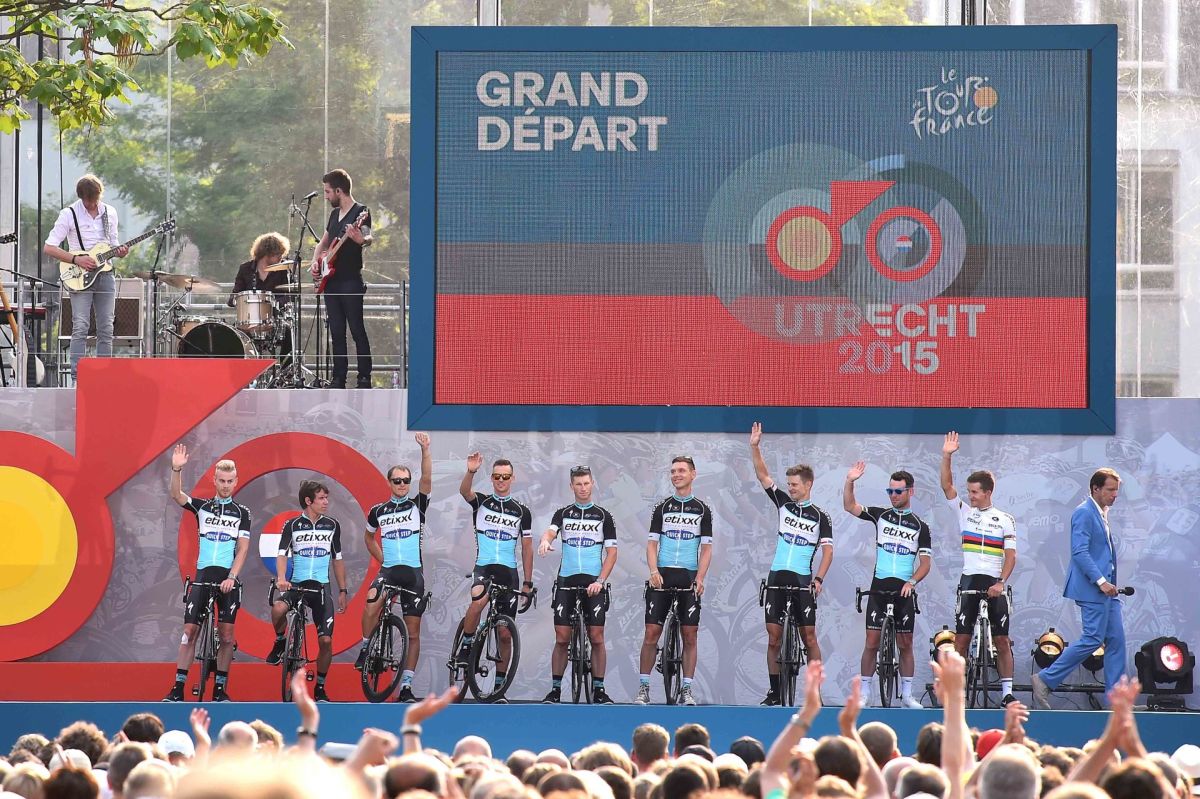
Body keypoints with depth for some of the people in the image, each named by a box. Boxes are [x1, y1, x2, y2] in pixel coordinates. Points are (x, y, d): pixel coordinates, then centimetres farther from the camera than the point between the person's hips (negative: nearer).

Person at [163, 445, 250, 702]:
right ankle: (178, 689, -5)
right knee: (190, 630, -5)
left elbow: (243, 548, 1)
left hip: (228, 578, 0)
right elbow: (176, 495, -6)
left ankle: (220, 689, 6)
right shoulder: (202, 506, 10)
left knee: (226, 635, -1)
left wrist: (231, 577, -11)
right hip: (203, 575, 0)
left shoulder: (241, 512, 7)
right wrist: (177, 469, -23)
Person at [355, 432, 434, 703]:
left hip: (413, 573, 0)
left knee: (413, 632, 0)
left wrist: (425, 450, -23)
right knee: (371, 602, -32)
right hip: (389, 570, 0)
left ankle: (406, 686, 5)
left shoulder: (417, 505, 5)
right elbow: (369, 538, 26)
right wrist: (382, 559, 12)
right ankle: (365, 648, -11)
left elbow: (427, 479, -11)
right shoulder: (379, 511, 10)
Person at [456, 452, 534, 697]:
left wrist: (528, 583, 7)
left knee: (505, 633, 3)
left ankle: (500, 684, 12)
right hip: (483, 567, -2)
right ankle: (465, 648, -17)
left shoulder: (521, 511, 10)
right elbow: (464, 491, -18)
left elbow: (527, 548, 12)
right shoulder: (481, 502, 5)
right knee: (478, 599, -36)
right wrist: (471, 472, -38)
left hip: (509, 572, 2)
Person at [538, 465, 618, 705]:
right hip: (567, 581, 1)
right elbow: (550, 531, -9)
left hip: (593, 584, -1)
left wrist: (600, 581, -8)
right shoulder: (563, 513, 10)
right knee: (562, 637, -2)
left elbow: (611, 553, 5)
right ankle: (555, 689, 4)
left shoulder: (603, 516, 8)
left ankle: (599, 690, 1)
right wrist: (545, 541, -34)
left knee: (597, 637, -5)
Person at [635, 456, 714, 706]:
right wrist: (654, 571, -10)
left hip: (689, 578, 0)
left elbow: (706, 548, 5)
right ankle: (643, 688, 1)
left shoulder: (702, 510, 8)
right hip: (662, 576, 0)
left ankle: (687, 690, 4)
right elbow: (652, 544, 7)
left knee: (690, 635, -2)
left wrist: (699, 578, -8)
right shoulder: (662, 508, 10)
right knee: (652, 633, -5)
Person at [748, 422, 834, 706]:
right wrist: (755, 448, -4)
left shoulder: (819, 516, 2)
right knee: (774, 636, 2)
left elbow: (827, 550, -1)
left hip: (802, 581, -3)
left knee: (809, 636, -4)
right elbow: (763, 476, 6)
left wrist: (819, 579, -13)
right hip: (777, 577, 3)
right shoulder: (784, 503, 10)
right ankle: (774, 691, 7)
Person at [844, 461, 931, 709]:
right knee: (872, 642, -3)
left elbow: (925, 563, 2)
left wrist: (912, 582, -15)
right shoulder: (880, 515, 7)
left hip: (904, 591, 0)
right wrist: (850, 482, -15)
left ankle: (907, 694, 11)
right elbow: (849, 507, 0)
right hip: (879, 588, 0)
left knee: (905, 644, 4)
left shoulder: (919, 526, 5)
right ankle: (864, 692, 2)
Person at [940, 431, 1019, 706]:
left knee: (1002, 640, -1)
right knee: (961, 638, -2)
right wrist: (946, 457, -13)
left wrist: (1001, 583, -13)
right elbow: (947, 485, -1)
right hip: (969, 581, 1)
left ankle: (1007, 691, 2)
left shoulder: (1005, 520, 5)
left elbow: (1011, 556, 0)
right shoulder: (965, 512, 9)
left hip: (995, 585, -1)